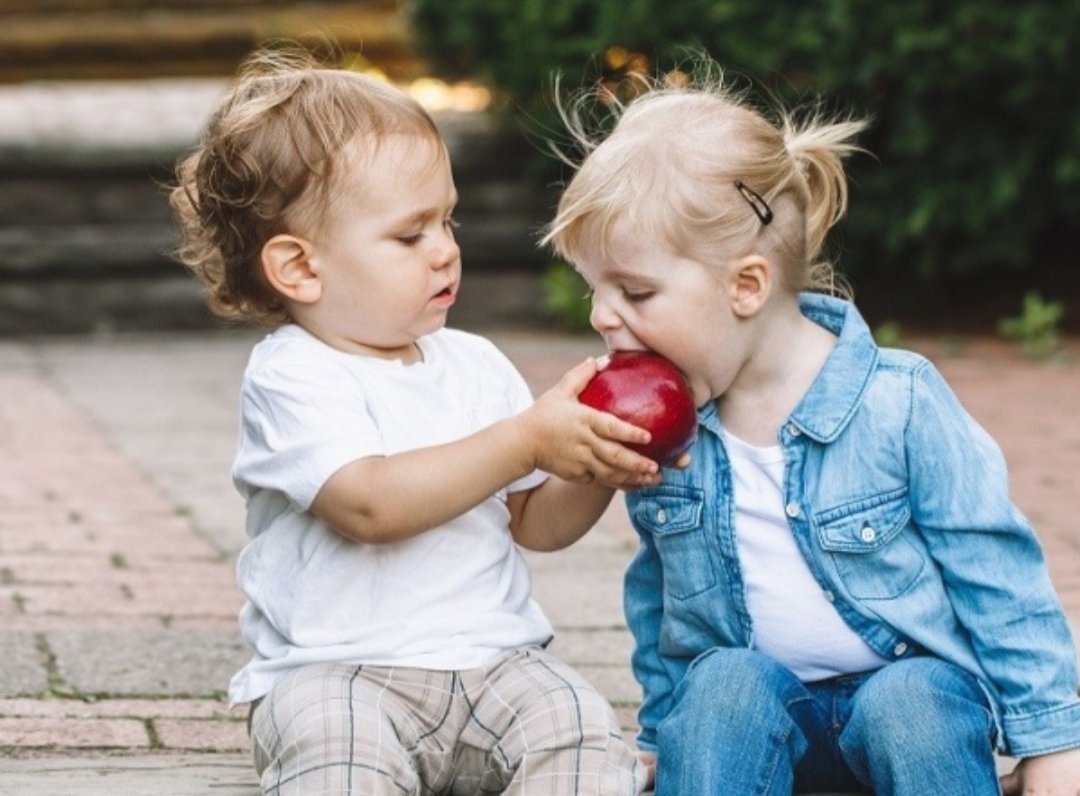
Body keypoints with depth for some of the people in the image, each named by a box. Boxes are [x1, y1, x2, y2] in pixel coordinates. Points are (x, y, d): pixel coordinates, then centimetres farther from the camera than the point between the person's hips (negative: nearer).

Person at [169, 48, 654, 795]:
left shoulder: (475, 364, 13)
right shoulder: (290, 377, -6)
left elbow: (537, 524, 17)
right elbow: (372, 503, -22)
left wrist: (596, 471, -5)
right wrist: (528, 439, -21)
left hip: (495, 659, 5)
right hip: (338, 670, -5)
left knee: (578, 727, -23)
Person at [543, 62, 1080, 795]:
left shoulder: (897, 401, -16)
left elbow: (994, 570, -9)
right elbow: (657, 589, 15)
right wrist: (662, 729, 18)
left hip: (915, 680, -3)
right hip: (745, 688, 3)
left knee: (908, 705, -33)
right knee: (726, 684, -29)